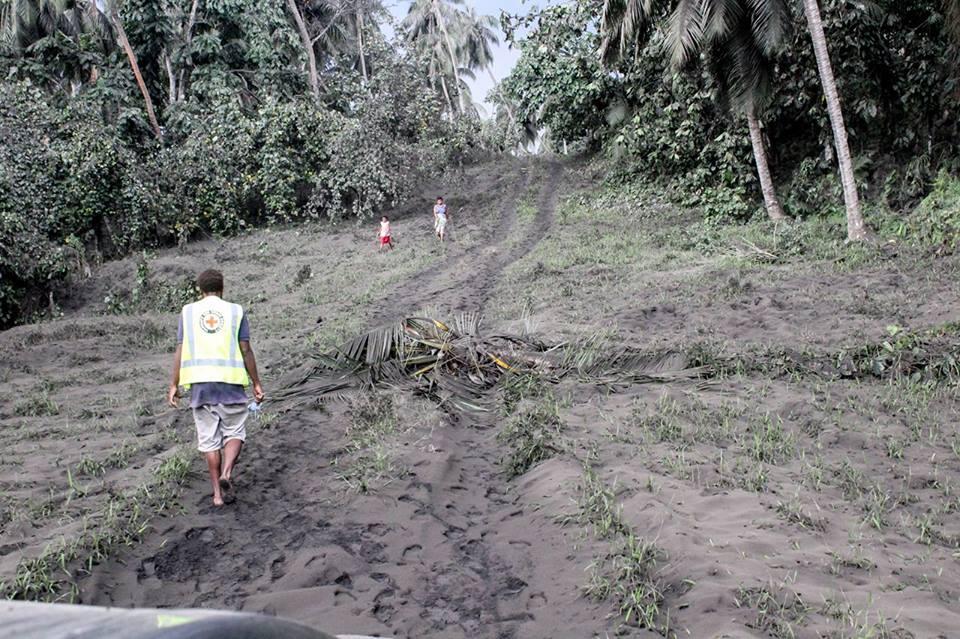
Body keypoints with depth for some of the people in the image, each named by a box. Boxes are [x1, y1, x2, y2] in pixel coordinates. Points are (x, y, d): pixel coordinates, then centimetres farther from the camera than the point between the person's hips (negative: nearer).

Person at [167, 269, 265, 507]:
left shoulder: (188, 312, 8)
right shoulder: (235, 311, 4)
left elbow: (180, 351, 4)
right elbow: (246, 351, 0)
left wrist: (174, 385, 8)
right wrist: (256, 383, 6)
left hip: (199, 382, 2)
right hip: (230, 381, -2)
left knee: (209, 438, 8)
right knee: (234, 432, 12)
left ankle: (217, 493, 12)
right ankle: (226, 474, -12)